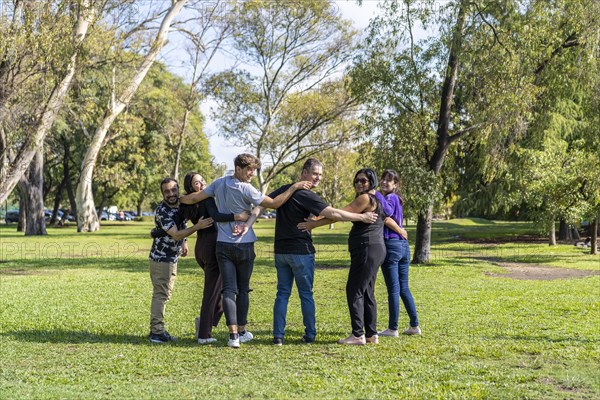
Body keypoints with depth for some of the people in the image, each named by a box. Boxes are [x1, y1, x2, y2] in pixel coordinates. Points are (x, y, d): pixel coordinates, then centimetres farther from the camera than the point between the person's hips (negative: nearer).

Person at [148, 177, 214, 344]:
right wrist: (197, 226, -38)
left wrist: (184, 242, 13)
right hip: (161, 258, -9)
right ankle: (157, 332, -4)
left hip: (172, 258, 9)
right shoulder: (162, 211, -24)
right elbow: (176, 235, -29)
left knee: (164, 294, 12)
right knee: (161, 294, -7)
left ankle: (156, 329, 20)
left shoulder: (181, 204, 2)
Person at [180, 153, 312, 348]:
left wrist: (178, 199, 23)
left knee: (229, 289, -2)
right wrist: (294, 187, -9)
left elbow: (194, 198, 5)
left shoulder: (219, 183, 1)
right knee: (243, 289, 12)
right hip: (244, 246, -3)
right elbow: (274, 203, -16)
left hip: (223, 246, 3)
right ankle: (241, 331, 22)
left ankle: (233, 334, -12)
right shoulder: (246, 189, -15)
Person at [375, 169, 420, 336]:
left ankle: (392, 328, 6)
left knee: (393, 289, -1)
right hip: (403, 245, 8)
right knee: (404, 288, 14)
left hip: (391, 245, -8)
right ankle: (414, 326, 18)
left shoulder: (391, 198, -8)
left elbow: (388, 211, -29)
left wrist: (377, 194, -24)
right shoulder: (396, 199, 17)